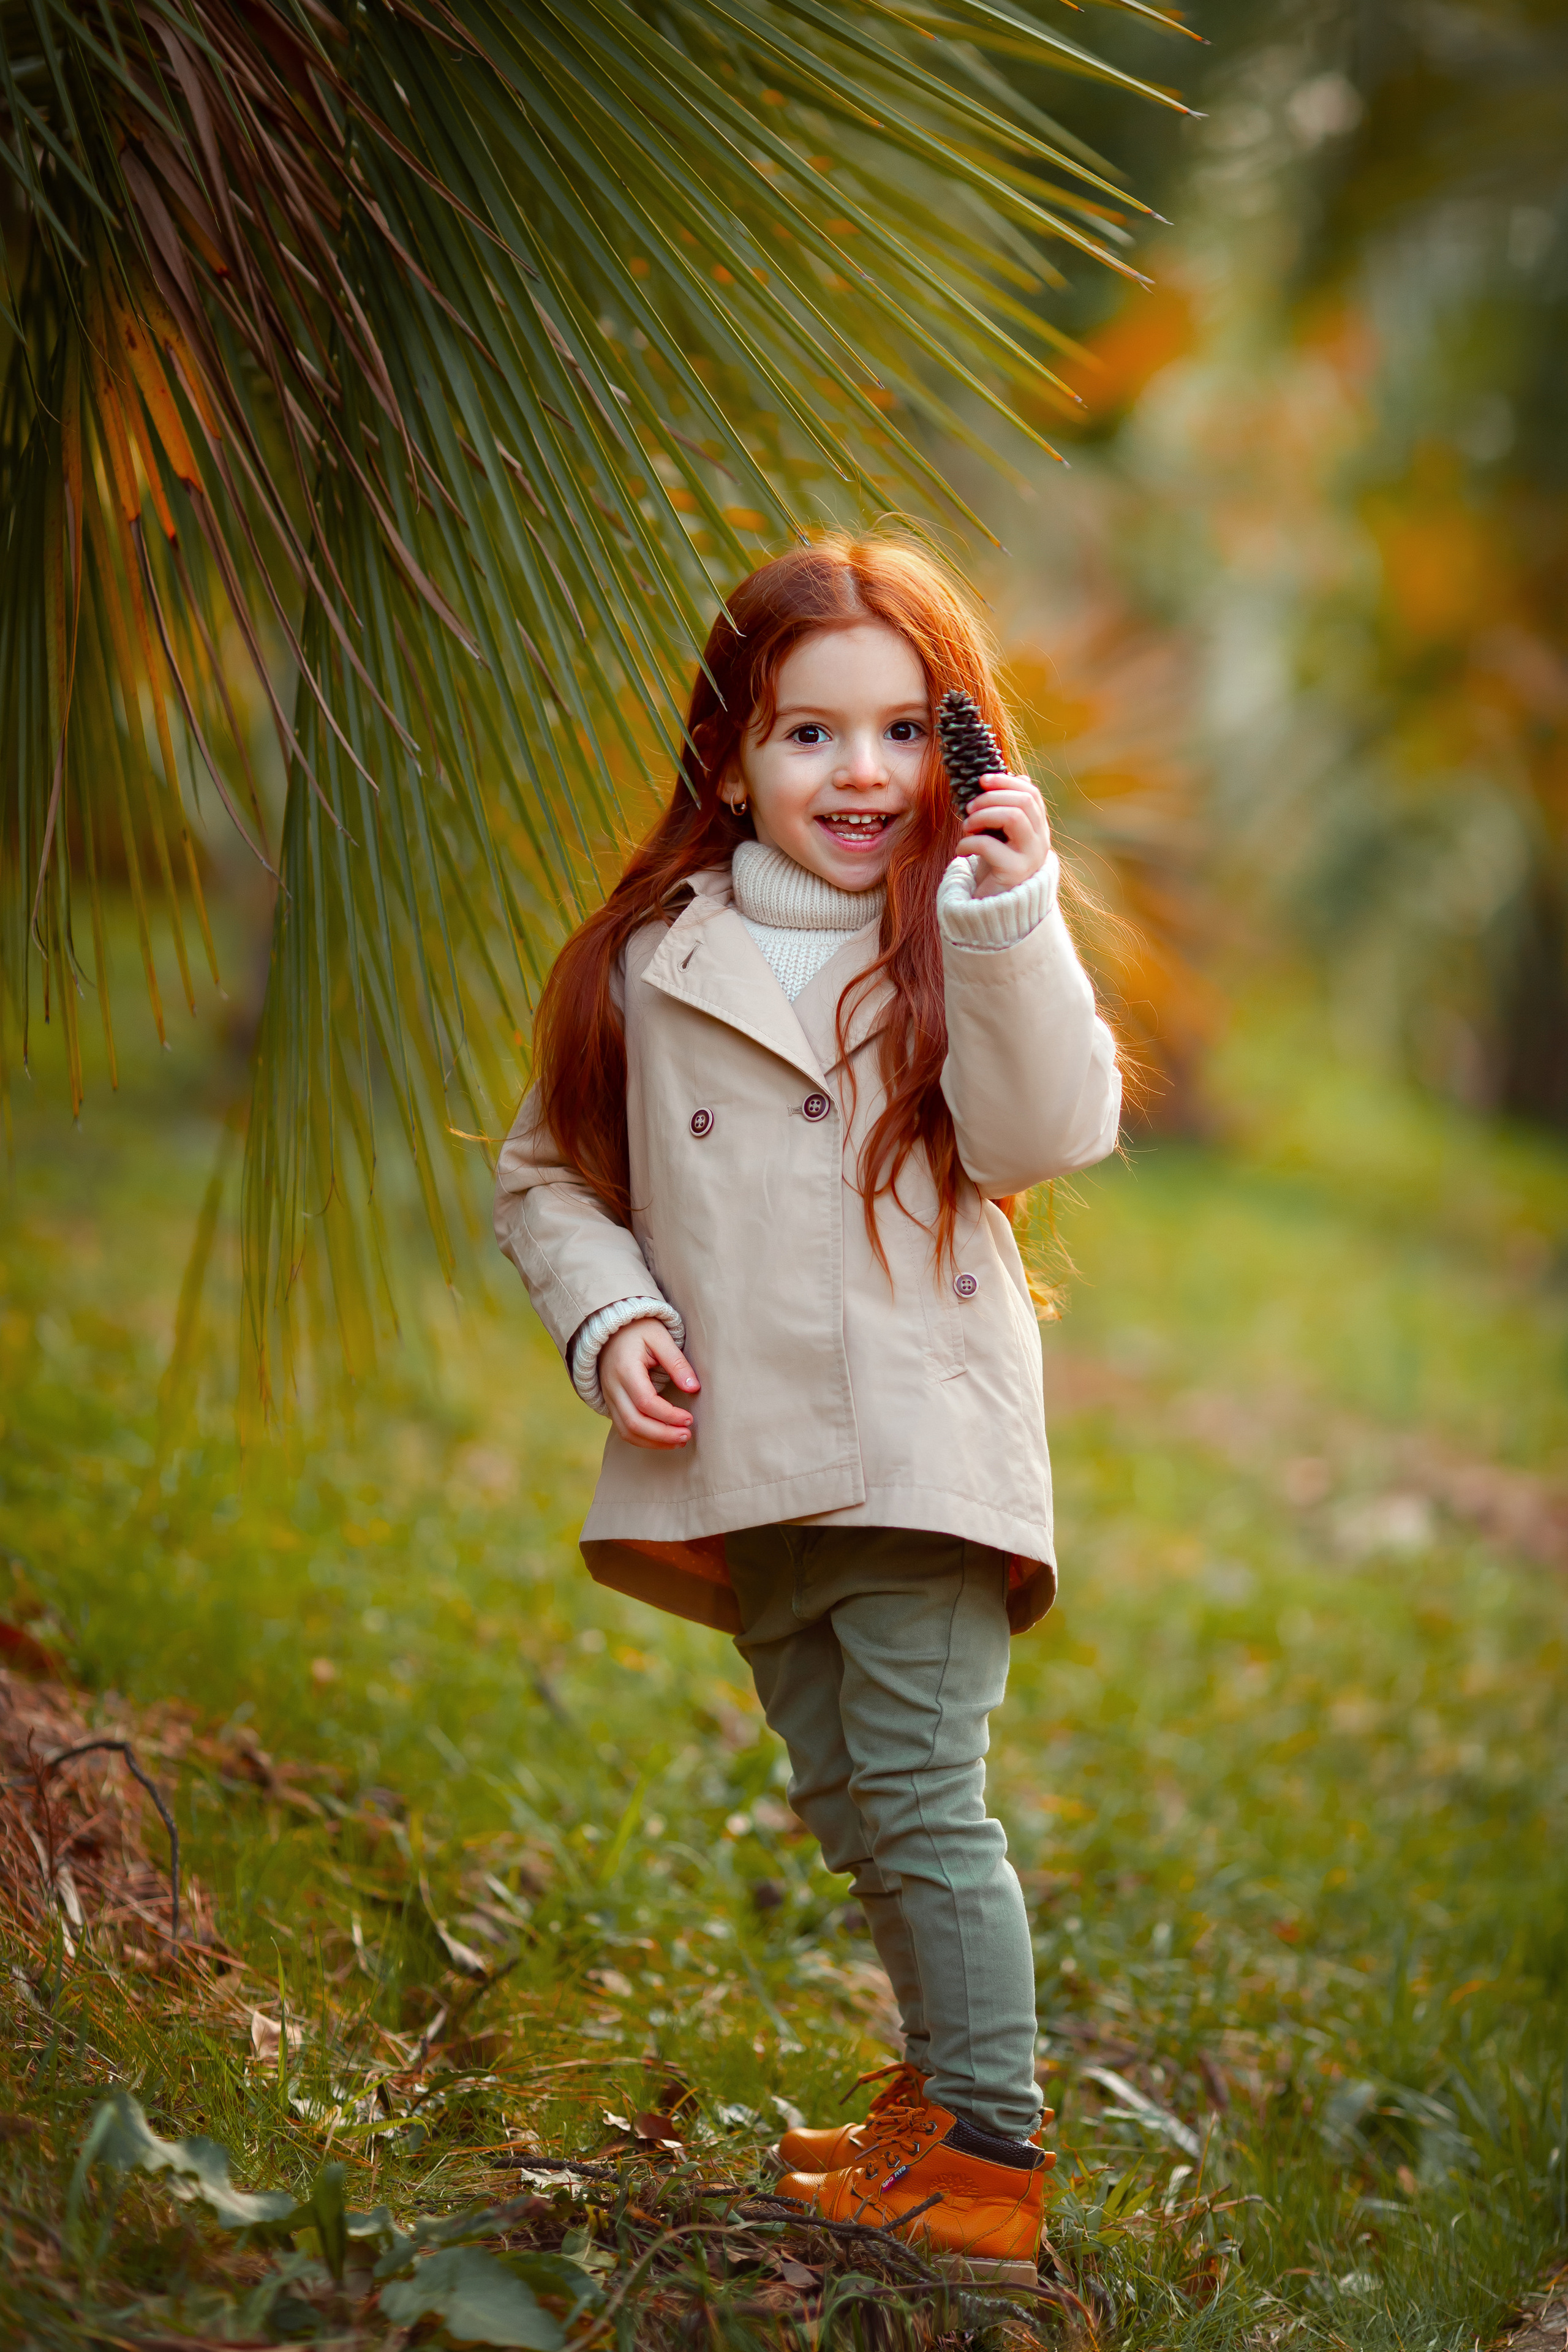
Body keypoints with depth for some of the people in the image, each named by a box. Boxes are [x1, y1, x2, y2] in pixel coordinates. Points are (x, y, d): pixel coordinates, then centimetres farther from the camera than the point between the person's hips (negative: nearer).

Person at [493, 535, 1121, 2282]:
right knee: (843, 1806, 17)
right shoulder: (652, 961, 6)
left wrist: (1007, 920, -24)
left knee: (922, 1796, -9)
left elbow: (1046, 1136, -16)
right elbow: (551, 1170, 12)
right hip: (740, 1460, 5)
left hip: (921, 1443, -4)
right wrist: (609, 1315, -5)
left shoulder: (967, 936, -1)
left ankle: (990, 2151, 2)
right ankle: (940, 2086, 34)